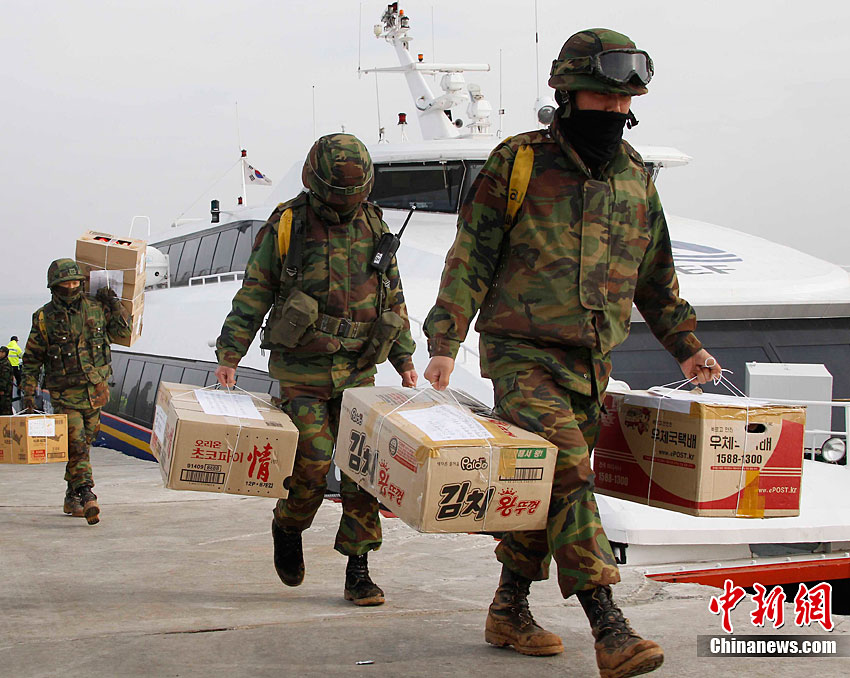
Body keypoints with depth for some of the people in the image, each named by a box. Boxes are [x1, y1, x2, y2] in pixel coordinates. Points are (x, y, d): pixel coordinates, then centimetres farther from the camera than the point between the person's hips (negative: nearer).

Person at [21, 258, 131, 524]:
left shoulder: (95, 308, 5)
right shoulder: (44, 318, -2)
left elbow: (122, 331, 18)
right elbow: (32, 359, 3)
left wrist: (114, 304, 5)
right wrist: (28, 393, -1)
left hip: (96, 391, 4)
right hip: (65, 393, -3)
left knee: (83, 444, 11)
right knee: (76, 446, -13)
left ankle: (72, 499, 22)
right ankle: (87, 497, -18)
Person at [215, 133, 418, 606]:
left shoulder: (374, 228, 8)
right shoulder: (285, 226, -2)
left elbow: (393, 297, 17)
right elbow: (253, 296, 1)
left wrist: (404, 358, 12)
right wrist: (230, 356, -5)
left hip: (357, 372, 3)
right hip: (301, 372, -3)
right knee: (314, 464, -12)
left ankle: (358, 571, 5)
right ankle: (288, 528, 20)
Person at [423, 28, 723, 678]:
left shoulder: (635, 178, 11)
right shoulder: (519, 162, -4)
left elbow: (656, 276, 24)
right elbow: (471, 258, -4)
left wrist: (686, 346, 26)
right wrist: (445, 344, -10)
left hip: (592, 365, 5)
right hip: (522, 356, -5)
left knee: (544, 486, 10)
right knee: (568, 473, -19)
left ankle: (510, 612, 26)